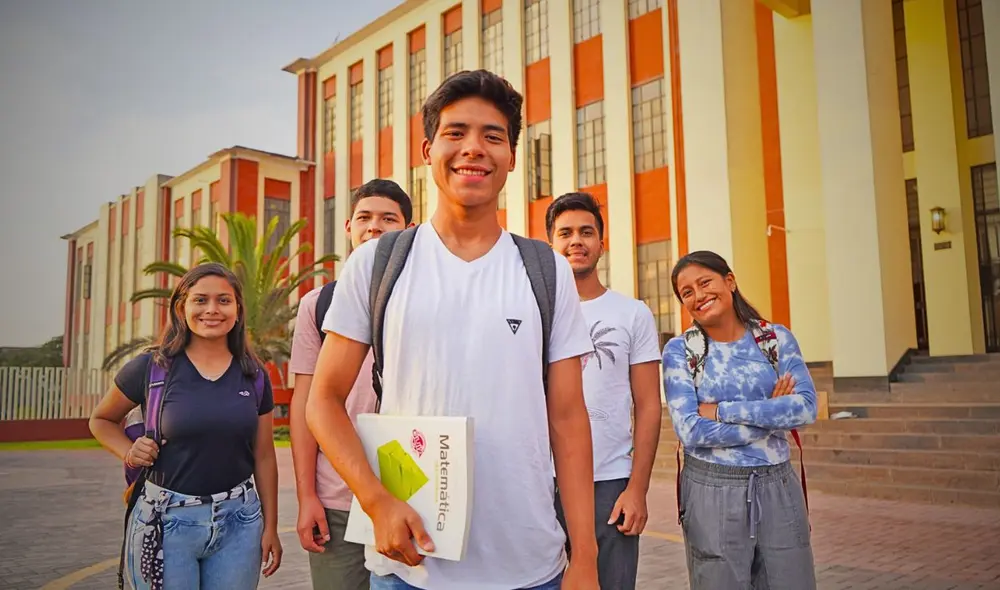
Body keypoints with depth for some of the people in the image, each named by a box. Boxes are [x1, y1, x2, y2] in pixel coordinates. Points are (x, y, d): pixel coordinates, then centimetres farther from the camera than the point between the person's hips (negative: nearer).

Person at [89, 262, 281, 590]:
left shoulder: (254, 376, 3)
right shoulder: (151, 368, -5)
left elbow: (263, 456, 7)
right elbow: (101, 420, 11)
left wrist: (270, 526, 7)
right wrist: (129, 453, -8)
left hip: (238, 519, 2)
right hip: (167, 520, -2)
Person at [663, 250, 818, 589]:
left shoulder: (776, 337, 2)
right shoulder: (680, 350, -4)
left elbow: (806, 407, -11)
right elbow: (690, 430, -14)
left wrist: (722, 410, -16)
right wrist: (772, 414, -11)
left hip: (777, 487, 2)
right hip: (712, 491, -2)